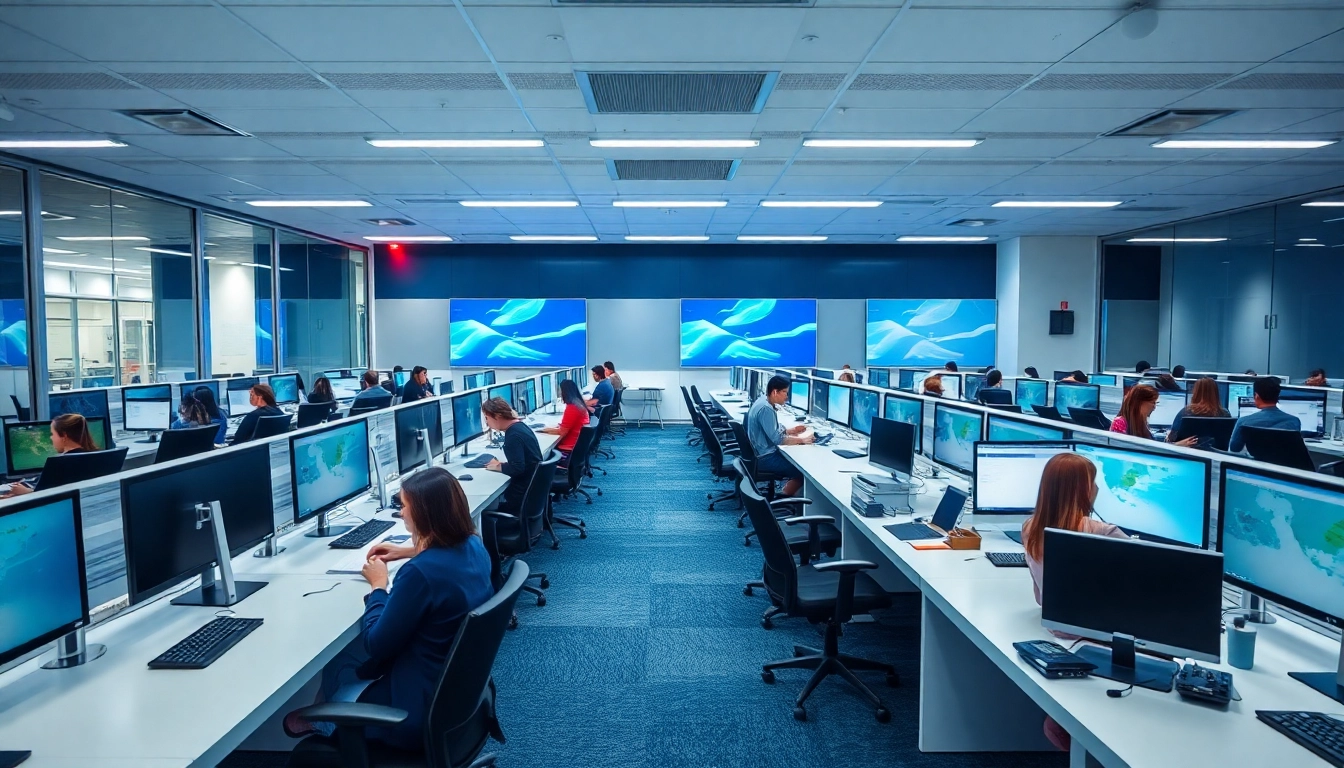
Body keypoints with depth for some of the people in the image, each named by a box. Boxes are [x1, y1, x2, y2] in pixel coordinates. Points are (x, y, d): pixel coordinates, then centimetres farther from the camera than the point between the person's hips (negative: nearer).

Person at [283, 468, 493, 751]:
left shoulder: (420, 573, -33)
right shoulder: (472, 545, -7)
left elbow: (376, 645, -19)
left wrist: (378, 586, -6)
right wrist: (412, 551, 18)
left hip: (425, 708, -8)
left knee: (338, 663, 19)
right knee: (347, 652, 22)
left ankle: (321, 721, 49)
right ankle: (323, 716, 45)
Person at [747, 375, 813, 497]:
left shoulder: (763, 401, 7)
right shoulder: (766, 409, -24)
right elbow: (777, 439, -26)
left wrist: (790, 430, 9)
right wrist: (802, 440, -17)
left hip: (761, 453, 10)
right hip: (764, 458, -10)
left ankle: (785, 494, 17)